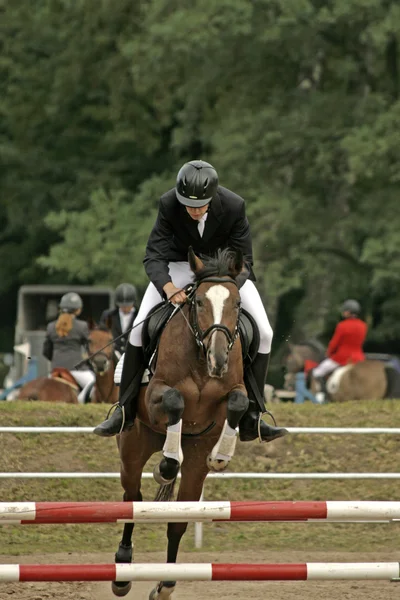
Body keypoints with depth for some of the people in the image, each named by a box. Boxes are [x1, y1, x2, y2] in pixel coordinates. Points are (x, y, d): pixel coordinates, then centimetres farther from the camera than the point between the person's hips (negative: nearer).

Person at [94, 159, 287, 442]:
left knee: (264, 333, -13)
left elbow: (244, 260, -21)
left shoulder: (234, 206, -29)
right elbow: (154, 256, -26)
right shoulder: (168, 204, -28)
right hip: (179, 265, 0)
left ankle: (251, 418, -4)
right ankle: (125, 411, -1)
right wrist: (168, 288, -47)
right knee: (140, 329, -14)